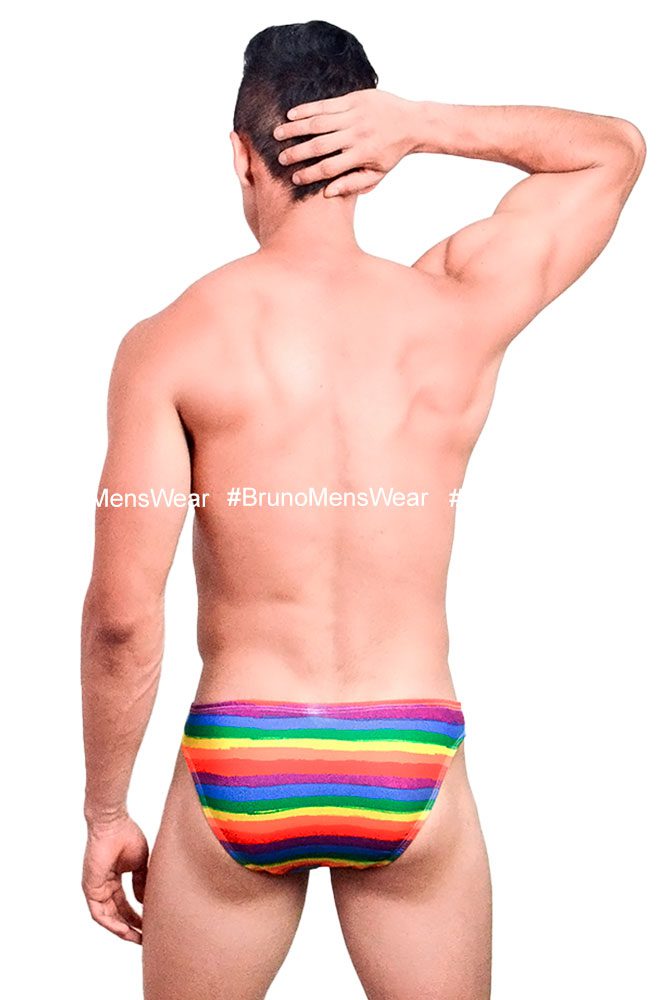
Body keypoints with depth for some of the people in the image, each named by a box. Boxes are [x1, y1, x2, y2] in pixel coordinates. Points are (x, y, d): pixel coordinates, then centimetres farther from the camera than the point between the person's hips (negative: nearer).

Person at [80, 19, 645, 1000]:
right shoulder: (462, 309, -5)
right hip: (414, 770, 1)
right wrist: (424, 124, -2)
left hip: (238, 768, 0)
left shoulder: (173, 341, -9)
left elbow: (123, 615, -12)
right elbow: (615, 148, 13)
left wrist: (105, 812, 2)